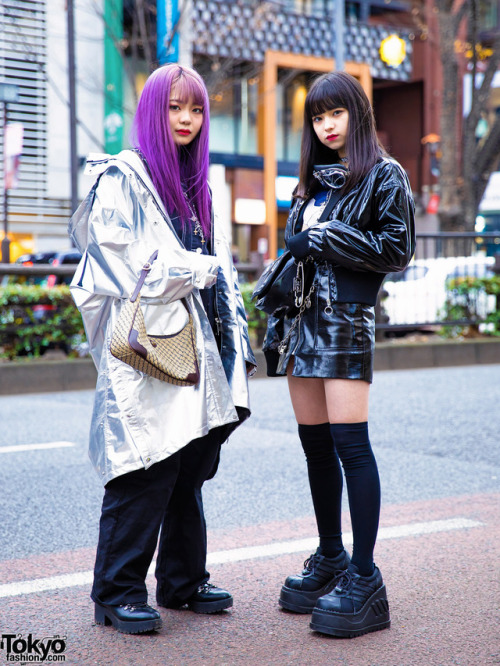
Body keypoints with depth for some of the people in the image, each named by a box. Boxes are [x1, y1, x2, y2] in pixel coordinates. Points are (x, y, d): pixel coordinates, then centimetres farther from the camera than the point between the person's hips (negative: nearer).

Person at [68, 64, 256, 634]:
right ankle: (117, 594, 4)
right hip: (148, 351, -7)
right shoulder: (122, 178, -3)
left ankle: (184, 580, 23)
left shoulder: (196, 184, 21)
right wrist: (200, 269, -3)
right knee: (145, 475, -7)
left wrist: (234, 344, 15)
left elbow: (221, 270, 22)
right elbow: (132, 270, -13)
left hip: (199, 349, 7)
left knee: (190, 470, 11)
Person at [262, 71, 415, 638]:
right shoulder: (314, 181, 20)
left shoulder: (384, 176, 0)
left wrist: (328, 239, -11)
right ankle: (330, 559, 21)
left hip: (347, 319, -7)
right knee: (315, 443, 9)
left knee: (349, 443, -11)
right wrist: (276, 323, 16)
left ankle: (364, 579, -6)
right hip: (303, 320, 7)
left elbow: (398, 250, -8)